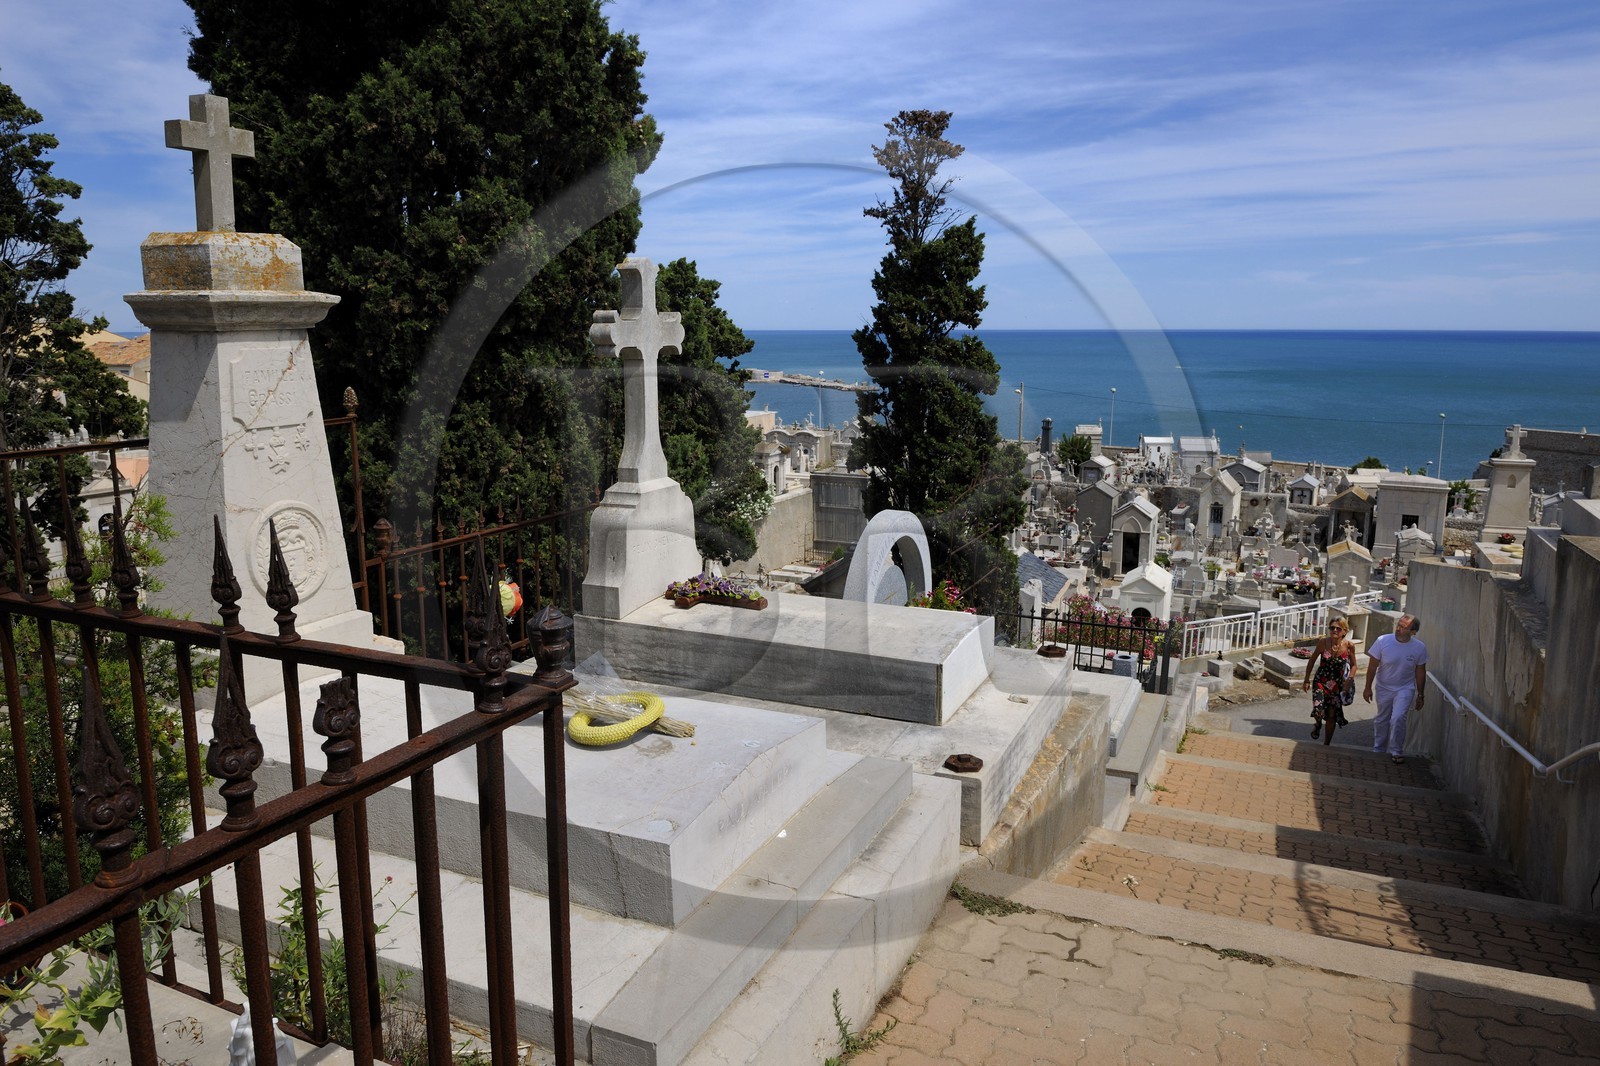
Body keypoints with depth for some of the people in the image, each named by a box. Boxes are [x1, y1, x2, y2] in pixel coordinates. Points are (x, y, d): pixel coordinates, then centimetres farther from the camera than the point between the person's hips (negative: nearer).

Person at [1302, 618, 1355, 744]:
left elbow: (1353, 665, 3)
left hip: (1337, 685, 1)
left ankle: (1326, 744, 27)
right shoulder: (1323, 642, -13)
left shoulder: (1349, 646, -12)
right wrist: (1307, 681, 2)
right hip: (1321, 681, -1)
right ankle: (1318, 724, 19)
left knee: (1332, 715, 5)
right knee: (1318, 711, -18)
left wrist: (1349, 679, -13)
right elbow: (1312, 660, 0)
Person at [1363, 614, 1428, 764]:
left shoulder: (1420, 648, -14)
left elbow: (1420, 672, -1)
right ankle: (1378, 750, 35)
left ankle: (1396, 752, -1)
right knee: (1381, 720, 15)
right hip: (1384, 688, 1)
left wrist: (1420, 695, 4)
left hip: (1405, 689, -1)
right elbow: (1373, 665, -8)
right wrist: (1368, 687, -5)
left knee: (1398, 718, -19)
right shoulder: (1383, 641, -18)